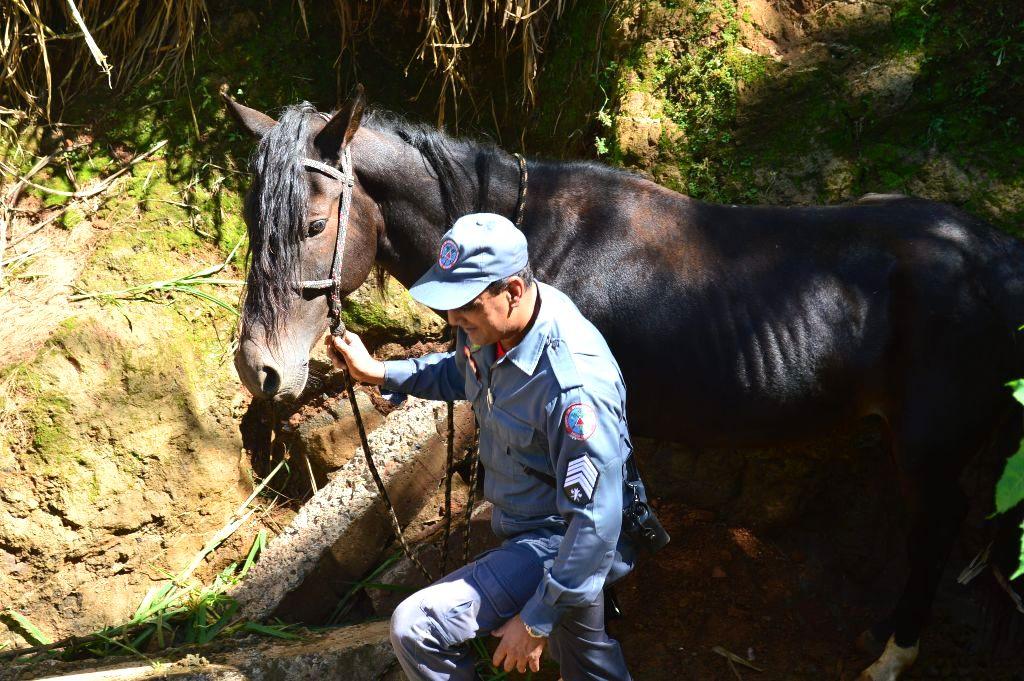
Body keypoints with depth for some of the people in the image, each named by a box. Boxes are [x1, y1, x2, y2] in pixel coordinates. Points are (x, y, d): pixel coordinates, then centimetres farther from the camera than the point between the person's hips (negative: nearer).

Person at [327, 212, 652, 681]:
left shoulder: (572, 381, -37)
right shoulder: (495, 324, -9)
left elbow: (596, 522, -33)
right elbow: (461, 374, 18)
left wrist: (536, 620, -27)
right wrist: (376, 373, 5)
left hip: (562, 542, -9)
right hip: (525, 529, 9)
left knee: (416, 627, -19)